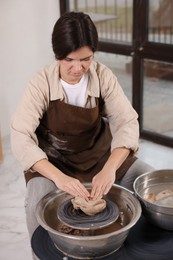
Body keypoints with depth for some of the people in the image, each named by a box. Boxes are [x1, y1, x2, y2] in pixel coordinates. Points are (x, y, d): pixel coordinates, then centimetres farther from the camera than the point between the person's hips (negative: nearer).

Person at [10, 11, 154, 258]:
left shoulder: (103, 76, -16)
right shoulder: (42, 83, -22)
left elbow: (127, 123, -22)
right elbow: (20, 137, -29)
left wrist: (110, 168, -40)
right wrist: (58, 177, -43)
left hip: (100, 154, 3)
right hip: (54, 161, -2)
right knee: (38, 206, -30)